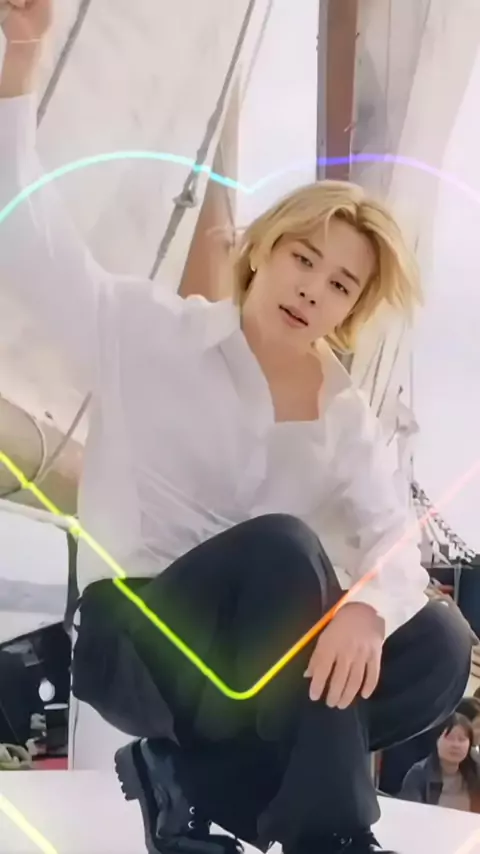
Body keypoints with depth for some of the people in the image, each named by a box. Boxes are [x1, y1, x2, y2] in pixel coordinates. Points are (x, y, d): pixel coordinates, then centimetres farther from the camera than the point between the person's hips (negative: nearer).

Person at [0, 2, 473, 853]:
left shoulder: (345, 418, 5)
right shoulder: (154, 334, -5)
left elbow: (393, 540, -8)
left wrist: (368, 605, -33)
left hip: (243, 656, 5)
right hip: (130, 640, -5)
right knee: (282, 545, -32)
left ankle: (191, 779, -11)